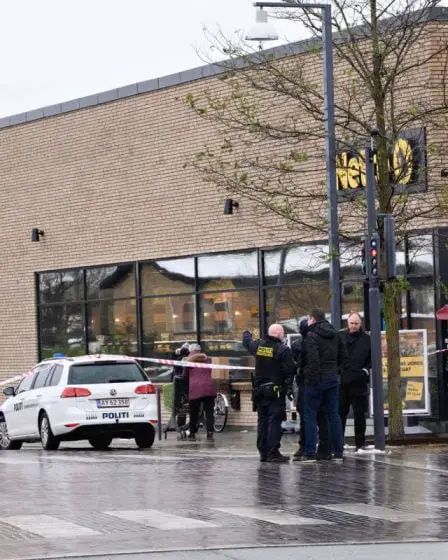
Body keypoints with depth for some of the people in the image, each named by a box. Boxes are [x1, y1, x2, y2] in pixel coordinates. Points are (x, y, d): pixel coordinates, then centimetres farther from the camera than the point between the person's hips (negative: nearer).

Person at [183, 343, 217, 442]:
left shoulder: (189, 360, 6)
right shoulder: (207, 359, 16)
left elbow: (185, 375, 10)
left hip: (195, 388, -2)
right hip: (209, 387, 2)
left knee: (194, 413, 9)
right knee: (209, 412, 0)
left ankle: (192, 434, 17)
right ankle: (210, 434, -12)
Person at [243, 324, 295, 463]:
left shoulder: (258, 345, 6)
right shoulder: (283, 350, -12)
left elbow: (247, 342, 28)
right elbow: (289, 371, -15)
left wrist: (246, 333, 50)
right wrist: (289, 388, -6)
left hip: (259, 390, 6)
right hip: (276, 391, -6)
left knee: (262, 421, 13)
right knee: (274, 421, -7)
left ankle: (263, 452, 15)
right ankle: (273, 453, -11)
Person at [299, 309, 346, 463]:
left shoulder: (311, 336, -12)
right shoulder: (335, 334, 12)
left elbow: (313, 359, -21)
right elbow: (343, 356, 16)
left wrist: (311, 378, -16)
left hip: (316, 380, -6)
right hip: (333, 378, 6)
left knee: (310, 416, 0)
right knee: (334, 414, 11)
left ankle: (310, 453, -3)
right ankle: (338, 451, 11)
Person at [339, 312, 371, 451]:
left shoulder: (366, 339, 4)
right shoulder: (340, 337, 6)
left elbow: (372, 358, 9)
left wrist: (366, 370, -4)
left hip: (359, 382, -1)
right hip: (341, 382, 1)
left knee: (360, 414, 3)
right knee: (340, 413, 4)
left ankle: (360, 443, 11)